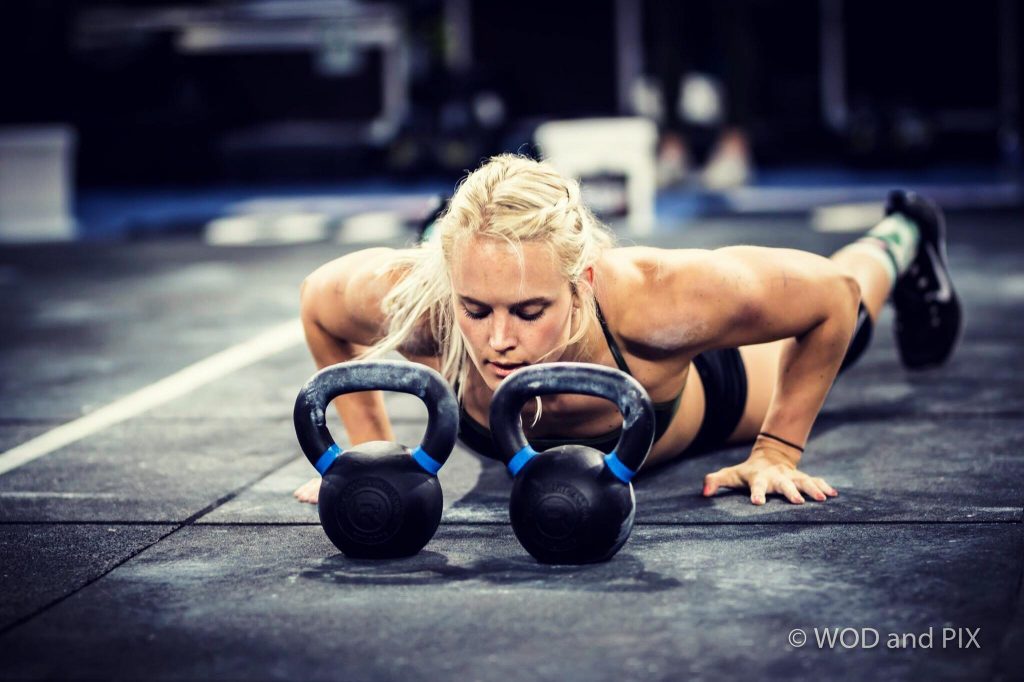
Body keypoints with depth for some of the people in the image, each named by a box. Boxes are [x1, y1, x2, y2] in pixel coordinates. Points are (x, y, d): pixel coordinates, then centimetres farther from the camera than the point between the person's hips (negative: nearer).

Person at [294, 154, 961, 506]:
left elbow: (830, 296, -31)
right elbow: (318, 298, -18)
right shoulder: (411, 300, -44)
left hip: (698, 395, -1)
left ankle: (900, 238, 63)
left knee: (838, 336, 33)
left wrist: (779, 451, -26)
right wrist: (371, 446, -18)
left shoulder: (659, 300, -50)